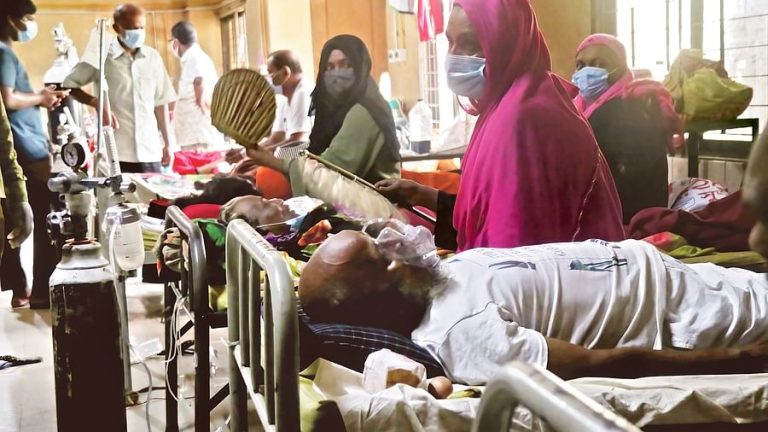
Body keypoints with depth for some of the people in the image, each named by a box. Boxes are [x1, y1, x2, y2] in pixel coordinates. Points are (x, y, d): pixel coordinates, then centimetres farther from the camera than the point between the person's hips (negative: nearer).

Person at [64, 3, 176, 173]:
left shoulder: (153, 57, 8)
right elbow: (69, 85, 4)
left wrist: (167, 144, 12)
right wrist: (96, 103, -12)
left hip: (150, 151, 3)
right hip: (115, 153, -3)